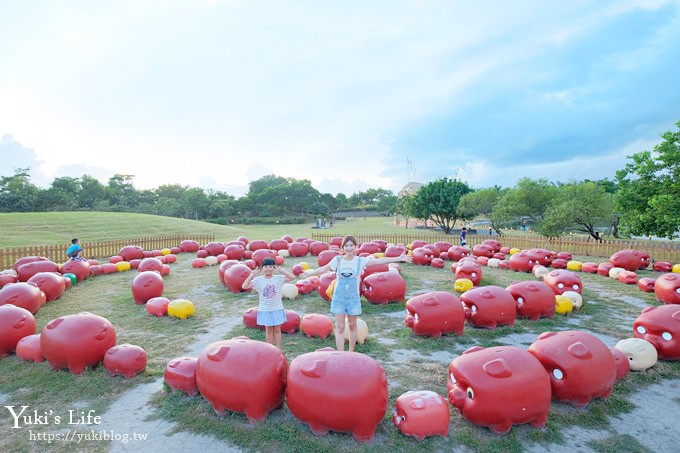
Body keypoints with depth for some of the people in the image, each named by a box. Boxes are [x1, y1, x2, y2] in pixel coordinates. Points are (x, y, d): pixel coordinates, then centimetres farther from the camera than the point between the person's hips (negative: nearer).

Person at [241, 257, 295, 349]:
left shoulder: (279, 278, -7)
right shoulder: (258, 280, -7)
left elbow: (293, 277, -16)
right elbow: (244, 286, -13)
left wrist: (282, 270, -20)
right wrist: (252, 275, -19)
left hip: (277, 309, 0)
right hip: (265, 310, 0)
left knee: (277, 329, 11)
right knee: (269, 330, 11)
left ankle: (278, 348, 23)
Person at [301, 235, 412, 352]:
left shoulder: (360, 261, -5)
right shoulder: (337, 260, -3)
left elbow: (379, 261, -11)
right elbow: (323, 269, 3)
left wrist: (398, 259, -16)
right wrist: (309, 273, -4)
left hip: (353, 298, 0)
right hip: (339, 297, 0)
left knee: (352, 326, 12)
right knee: (340, 327, 1)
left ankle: (351, 352, 31)